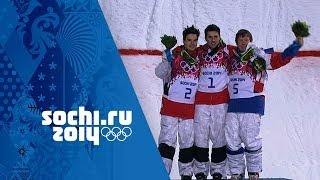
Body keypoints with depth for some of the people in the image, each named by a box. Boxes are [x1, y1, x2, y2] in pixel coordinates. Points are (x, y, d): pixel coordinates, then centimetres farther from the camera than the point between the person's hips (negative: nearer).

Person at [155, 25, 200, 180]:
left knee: (188, 142, 10)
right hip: (171, 105, -3)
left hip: (190, 108, 3)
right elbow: (160, 74, -11)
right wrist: (167, 60, -26)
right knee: (167, 139, -5)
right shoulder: (174, 55, -2)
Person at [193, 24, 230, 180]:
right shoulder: (199, 52, 6)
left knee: (219, 135, 2)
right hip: (202, 98, 1)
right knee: (200, 135, 0)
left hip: (221, 98, -1)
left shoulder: (227, 51, 2)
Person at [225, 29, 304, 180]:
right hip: (233, 103, 4)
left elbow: (280, 59, -2)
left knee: (250, 139, -5)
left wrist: (296, 45, -8)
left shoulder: (258, 56, 6)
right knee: (232, 140, 4)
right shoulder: (231, 56, 16)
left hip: (252, 103, -4)